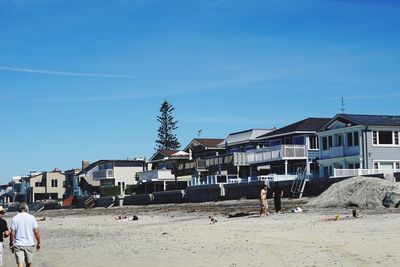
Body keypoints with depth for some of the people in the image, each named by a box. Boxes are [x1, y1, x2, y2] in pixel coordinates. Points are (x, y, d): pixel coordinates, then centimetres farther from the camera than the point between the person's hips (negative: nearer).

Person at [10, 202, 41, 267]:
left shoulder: (15, 218, -2)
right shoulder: (31, 218, -2)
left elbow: (12, 233, -5)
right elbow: (36, 232, -5)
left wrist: (11, 244, 6)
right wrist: (38, 243, 6)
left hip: (18, 244, -1)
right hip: (29, 244, 1)